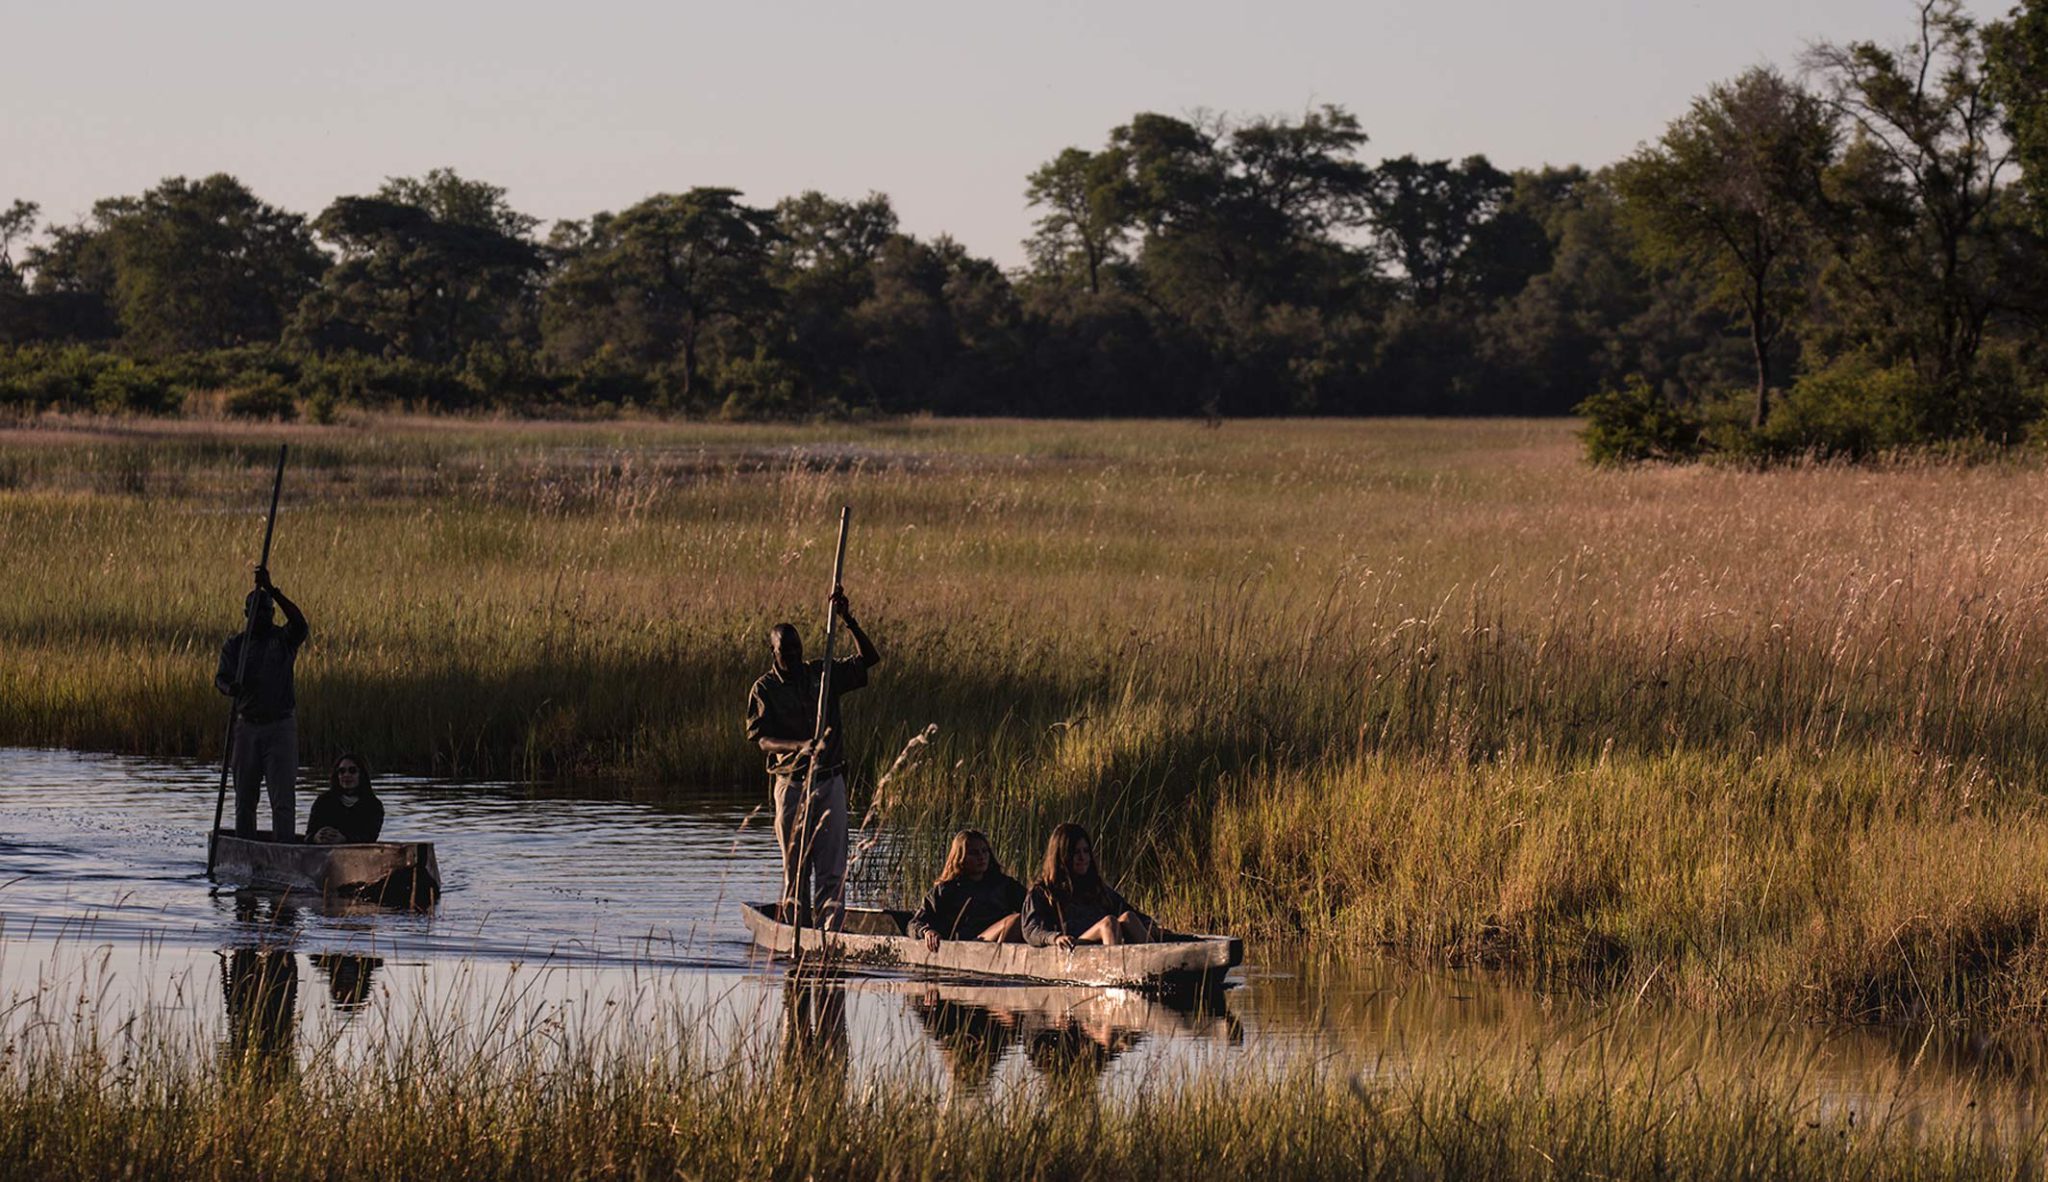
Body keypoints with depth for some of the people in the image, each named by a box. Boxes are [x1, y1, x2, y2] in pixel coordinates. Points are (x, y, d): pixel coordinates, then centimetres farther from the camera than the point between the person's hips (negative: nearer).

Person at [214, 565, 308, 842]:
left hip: (280, 727, -3)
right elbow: (220, 677, -3)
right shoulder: (235, 644, 7)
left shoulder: (283, 640, 1)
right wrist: (229, 687, -28)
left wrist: (272, 591, -28)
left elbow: (299, 622, -20)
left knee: (282, 799, -9)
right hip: (247, 726, 3)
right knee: (244, 798, 8)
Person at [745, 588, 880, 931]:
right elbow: (763, 741, -12)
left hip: (830, 780, 2)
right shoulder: (764, 690, -2)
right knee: (795, 867, 1)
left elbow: (869, 659, 3)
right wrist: (801, 747, -30)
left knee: (832, 868, -5)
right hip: (791, 783, -2)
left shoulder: (823, 675, 8)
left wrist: (848, 620, -11)